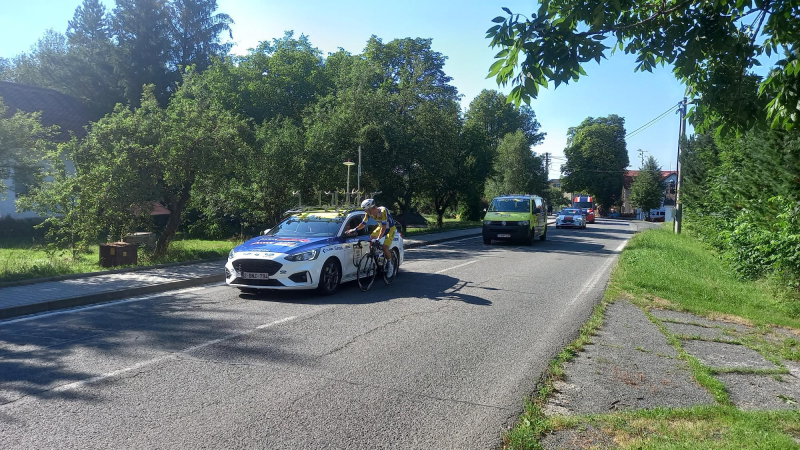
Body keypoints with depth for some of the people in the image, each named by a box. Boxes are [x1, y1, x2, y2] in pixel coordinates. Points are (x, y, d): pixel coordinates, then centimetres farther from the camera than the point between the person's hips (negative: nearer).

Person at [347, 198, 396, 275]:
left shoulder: (383, 211, -34)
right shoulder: (369, 213, -14)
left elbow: (384, 226, -37)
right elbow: (363, 223, -2)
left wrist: (378, 238, -44)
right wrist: (354, 229, -14)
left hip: (390, 228, -7)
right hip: (381, 227, 7)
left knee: (385, 248, -18)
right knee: (371, 239, -16)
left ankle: (390, 264, 6)